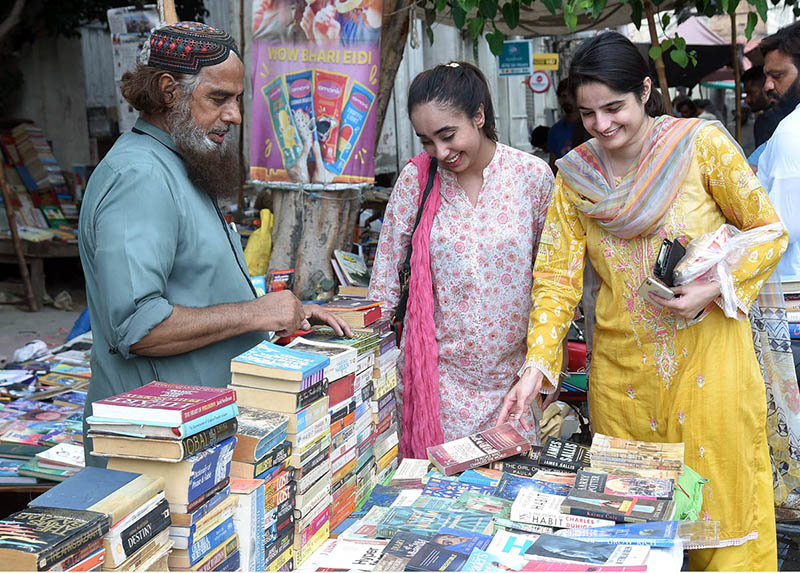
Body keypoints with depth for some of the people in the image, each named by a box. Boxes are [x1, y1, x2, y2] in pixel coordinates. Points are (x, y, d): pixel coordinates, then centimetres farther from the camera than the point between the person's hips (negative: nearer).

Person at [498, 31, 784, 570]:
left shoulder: (703, 144, -6)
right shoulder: (576, 174, 1)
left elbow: (770, 233, 1)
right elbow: (557, 278, -2)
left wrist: (712, 289, -15)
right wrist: (537, 364, -15)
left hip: (707, 355, -2)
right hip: (621, 366, 3)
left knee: (721, 503, 6)